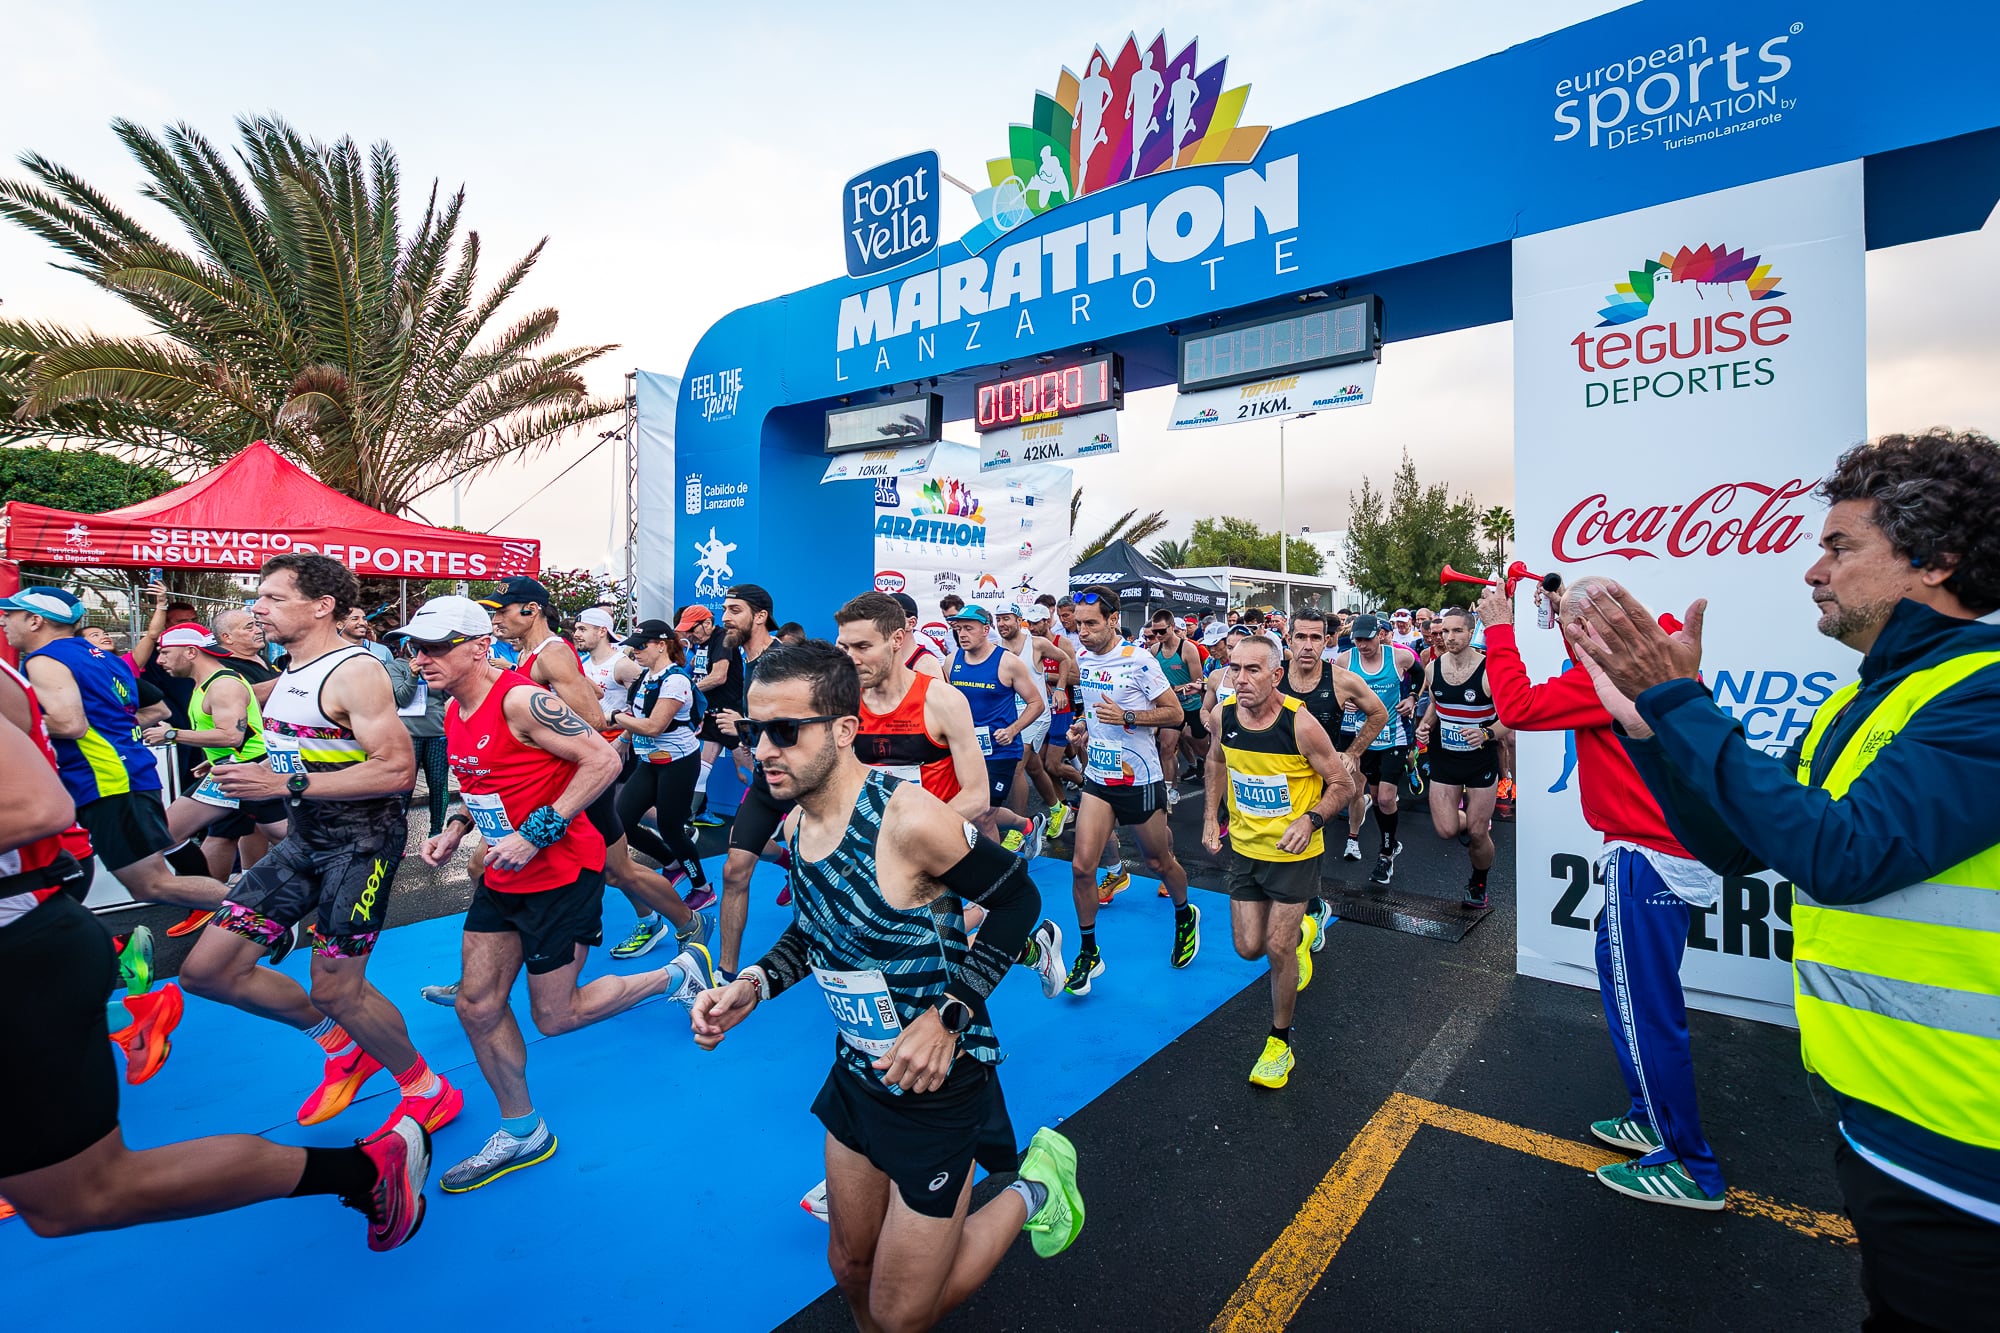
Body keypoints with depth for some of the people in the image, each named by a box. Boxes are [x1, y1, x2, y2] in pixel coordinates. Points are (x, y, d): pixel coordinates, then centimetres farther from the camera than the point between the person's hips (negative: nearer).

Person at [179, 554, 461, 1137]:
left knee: (334, 990, -3)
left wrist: (288, 785, -26)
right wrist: (253, 773, 9)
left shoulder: (355, 671, -17)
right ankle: (342, 1045, 27)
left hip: (362, 842, -9)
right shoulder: (292, 674, 11)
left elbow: (396, 770, -26)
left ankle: (427, 1091, 20)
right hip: (305, 840, 9)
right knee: (207, 970, 8)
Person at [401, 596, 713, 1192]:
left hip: (561, 872, -9)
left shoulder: (521, 701, -22)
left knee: (555, 1017, 4)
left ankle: (678, 973, 23)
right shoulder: (454, 712, 6)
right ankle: (521, 1132, 31)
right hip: (503, 876, 9)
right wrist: (455, 830, 6)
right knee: (477, 1006, 12)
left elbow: (604, 761, -28)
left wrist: (535, 835, -27)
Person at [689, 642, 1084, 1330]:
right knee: (852, 1270, 23)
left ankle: (1034, 1187, 27)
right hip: (856, 1074, 7)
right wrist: (756, 983, -5)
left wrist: (948, 1015, -24)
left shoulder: (908, 816, -30)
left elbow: (1017, 900, -19)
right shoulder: (796, 824, -6)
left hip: (936, 1082, -7)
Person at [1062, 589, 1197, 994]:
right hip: (1098, 779, 5)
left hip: (1140, 780, -4)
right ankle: (1088, 953, 12)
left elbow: (1175, 712, -13)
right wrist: (1086, 727, 5)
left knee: (1160, 862, 13)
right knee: (1081, 865, -5)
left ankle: (1185, 916, 44)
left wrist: (1127, 717, -25)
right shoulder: (1080, 660, 4)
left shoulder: (1138, 660, -15)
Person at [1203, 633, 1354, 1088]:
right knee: (1249, 947, 9)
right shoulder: (1226, 714, -10)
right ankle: (1307, 923, 42)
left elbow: (1342, 783, -12)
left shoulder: (1300, 723, -23)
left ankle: (1280, 1043, 23)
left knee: (1278, 948, -1)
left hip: (1293, 851, -4)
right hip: (1244, 847, 4)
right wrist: (1210, 816, 4)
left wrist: (1310, 820, -27)